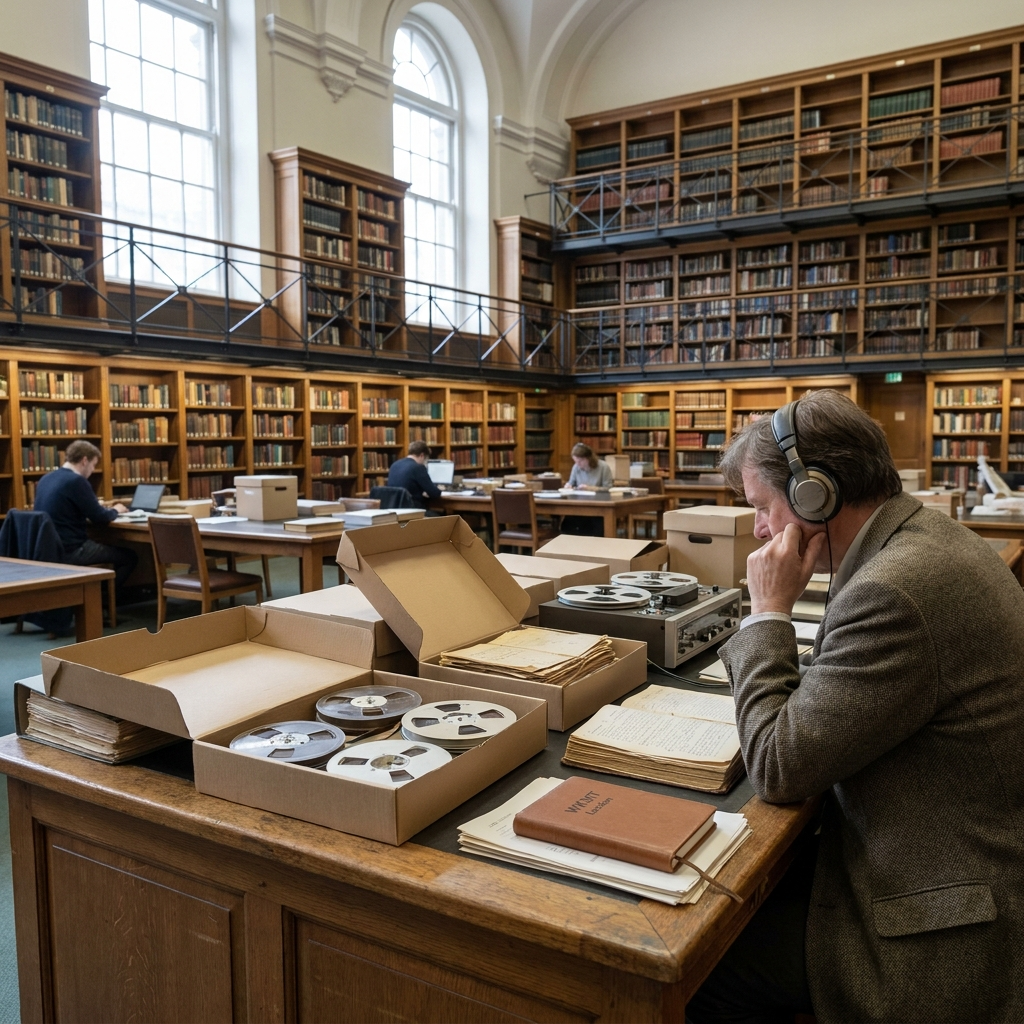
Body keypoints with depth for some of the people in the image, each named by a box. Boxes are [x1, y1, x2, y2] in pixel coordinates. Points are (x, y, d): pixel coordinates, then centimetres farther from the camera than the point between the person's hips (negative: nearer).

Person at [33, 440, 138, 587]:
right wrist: (116, 510, 8)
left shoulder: (46, 479, 11)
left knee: (105, 547, 30)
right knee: (130, 556, 1)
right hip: (70, 551, -9)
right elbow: (101, 519, -12)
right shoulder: (76, 481, -15)